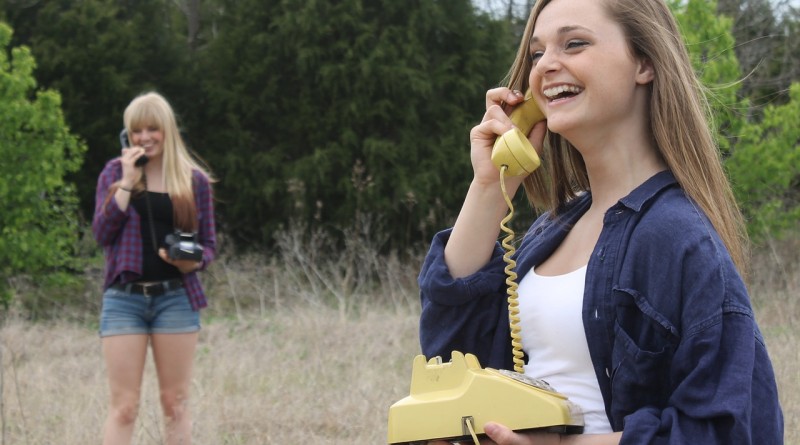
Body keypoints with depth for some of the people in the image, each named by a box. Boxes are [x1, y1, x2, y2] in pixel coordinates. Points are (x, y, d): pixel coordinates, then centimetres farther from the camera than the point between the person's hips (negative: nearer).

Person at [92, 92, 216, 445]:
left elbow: (209, 244, 10)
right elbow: (102, 232, -4)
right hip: (124, 297, 0)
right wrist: (127, 182, -8)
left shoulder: (194, 179, 7)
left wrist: (193, 261, -12)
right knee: (123, 405, -3)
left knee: (175, 403, 4)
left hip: (176, 297, 1)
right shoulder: (115, 172, 8)